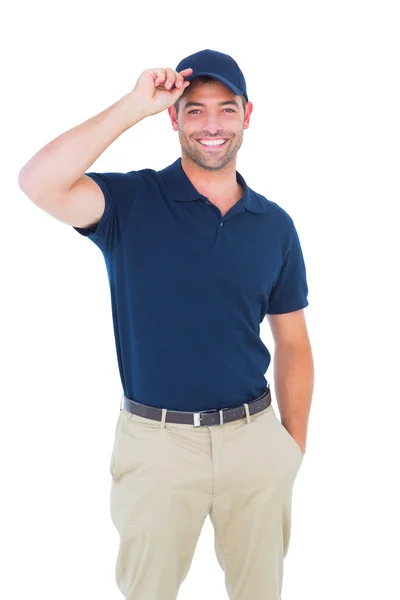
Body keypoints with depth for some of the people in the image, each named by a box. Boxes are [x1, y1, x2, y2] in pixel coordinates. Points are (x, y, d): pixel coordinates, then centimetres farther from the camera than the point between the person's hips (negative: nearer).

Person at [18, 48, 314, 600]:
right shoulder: (132, 201, -6)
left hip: (254, 436, 3)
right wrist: (134, 107, -22)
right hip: (157, 438, -2)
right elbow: (38, 182, -25)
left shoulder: (274, 224, 2)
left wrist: (294, 445, 4)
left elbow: (293, 344, 7)